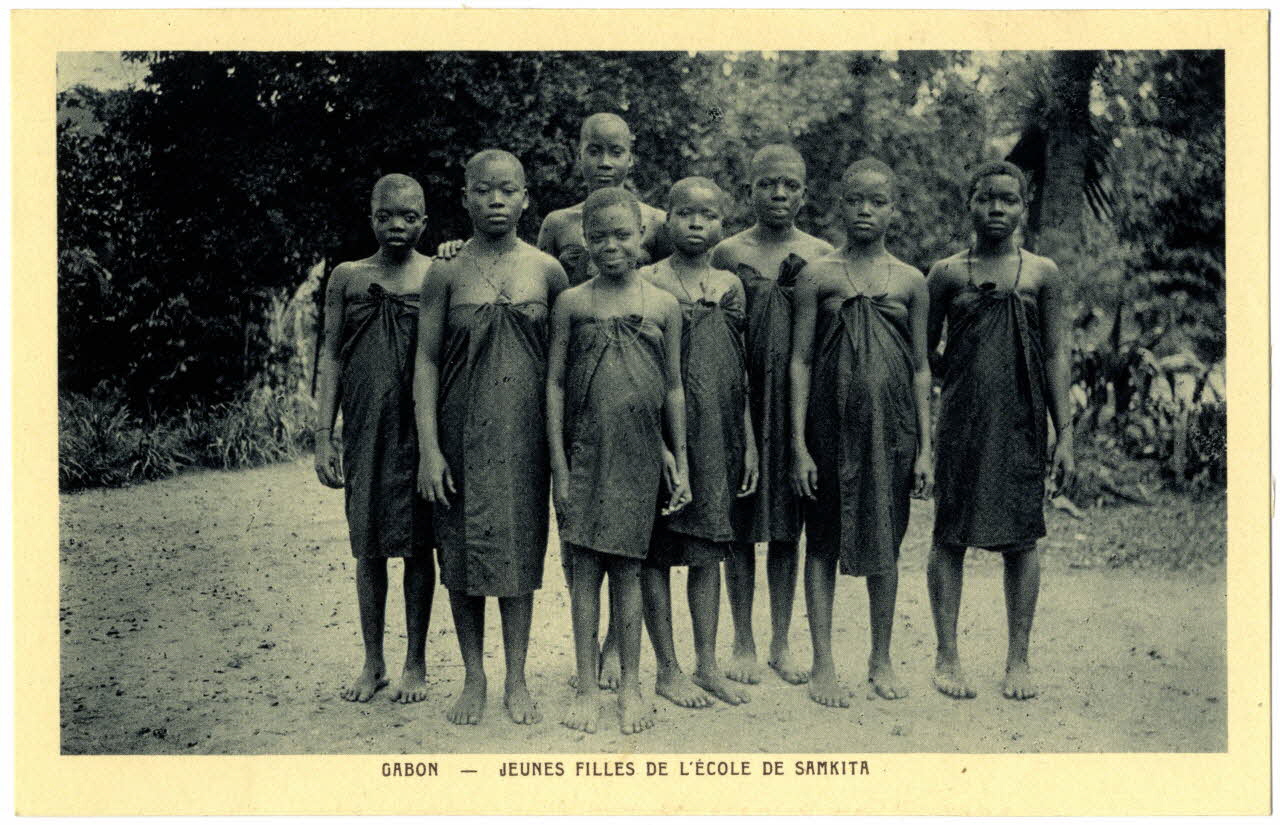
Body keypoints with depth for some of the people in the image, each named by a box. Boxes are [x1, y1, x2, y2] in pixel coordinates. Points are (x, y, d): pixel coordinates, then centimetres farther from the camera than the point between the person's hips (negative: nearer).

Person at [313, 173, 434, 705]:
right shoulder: (347, 278, 7)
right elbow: (330, 357, 7)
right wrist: (323, 436, 1)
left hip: (420, 426, -2)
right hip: (365, 427, 2)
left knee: (416, 543, 4)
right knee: (368, 544, 8)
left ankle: (416, 665, 17)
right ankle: (373, 664, 21)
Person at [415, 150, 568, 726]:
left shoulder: (547, 271, 3)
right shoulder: (446, 273, 0)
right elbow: (427, 360, 0)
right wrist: (429, 447, -7)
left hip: (525, 431, 0)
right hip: (462, 433, 0)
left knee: (520, 549, 4)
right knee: (462, 551, 5)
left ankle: (516, 682, 16)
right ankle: (474, 678, 20)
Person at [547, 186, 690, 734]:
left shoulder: (663, 306, 4)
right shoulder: (572, 303, 1)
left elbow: (673, 387, 9)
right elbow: (554, 383, 1)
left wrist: (680, 461, 9)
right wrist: (559, 465, -4)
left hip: (639, 454, 1)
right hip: (584, 452, 0)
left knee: (627, 567, 6)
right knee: (584, 566, 2)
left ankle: (630, 685, 17)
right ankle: (586, 687, 11)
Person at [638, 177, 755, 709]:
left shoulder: (730, 286, 9)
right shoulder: (645, 282, -4)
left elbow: (741, 373, 13)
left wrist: (750, 442, 10)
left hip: (717, 436, 4)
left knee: (708, 548, 9)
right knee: (658, 550, 2)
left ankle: (708, 665, 18)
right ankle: (668, 670, 13)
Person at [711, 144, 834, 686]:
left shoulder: (821, 256, 6)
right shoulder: (729, 254, 1)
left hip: (800, 401, 2)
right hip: (742, 399, -1)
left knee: (788, 525, 9)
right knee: (741, 524, 4)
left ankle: (781, 644, 21)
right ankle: (743, 645, 17)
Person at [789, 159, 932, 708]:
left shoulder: (910, 282, 5)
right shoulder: (818, 276, 0)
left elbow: (920, 368, 8)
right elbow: (801, 361, -1)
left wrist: (925, 446, 5)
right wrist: (798, 445, -6)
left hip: (890, 428, 2)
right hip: (831, 425, -1)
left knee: (885, 544, 9)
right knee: (823, 543, 5)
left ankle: (881, 661, 24)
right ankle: (823, 665, 15)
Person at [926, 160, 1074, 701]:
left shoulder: (1042, 274, 5)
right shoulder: (947, 273, 4)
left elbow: (1055, 355, 6)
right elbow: (922, 350, 9)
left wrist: (1064, 433, 2)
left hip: (1022, 423, 1)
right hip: (960, 422, 0)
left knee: (1021, 539, 5)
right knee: (950, 536, 2)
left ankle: (1018, 660, 16)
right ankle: (947, 657, 13)